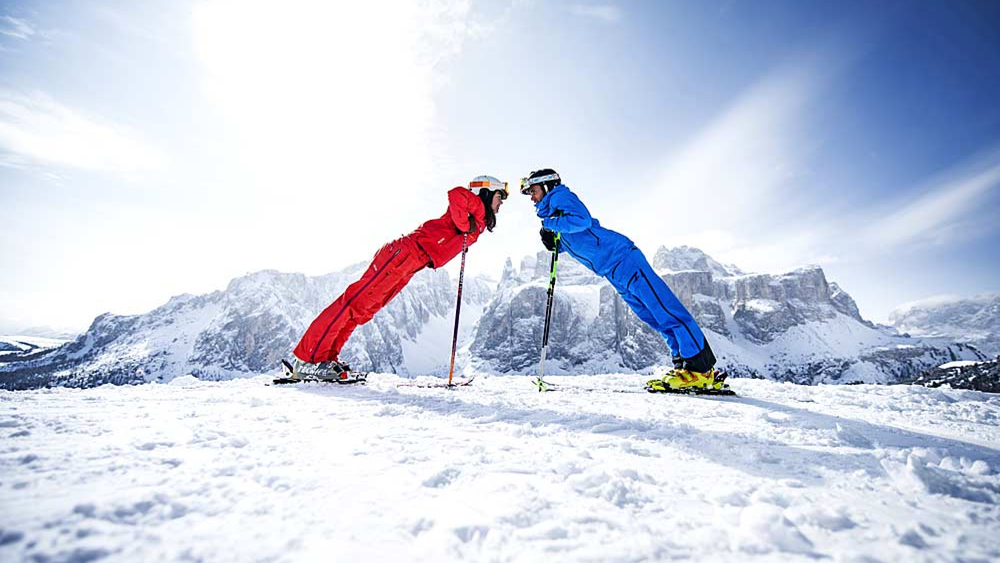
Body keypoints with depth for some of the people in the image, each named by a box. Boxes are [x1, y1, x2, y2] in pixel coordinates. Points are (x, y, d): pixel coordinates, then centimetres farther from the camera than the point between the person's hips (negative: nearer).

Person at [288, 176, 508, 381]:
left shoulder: (478, 225, 22)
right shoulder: (477, 205, -3)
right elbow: (456, 194, -24)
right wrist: (464, 225, -14)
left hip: (409, 265, 9)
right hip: (405, 253, -9)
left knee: (363, 310, 8)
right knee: (355, 302, -8)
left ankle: (326, 358, 13)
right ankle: (308, 359, -5)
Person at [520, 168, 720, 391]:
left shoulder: (560, 196, -3)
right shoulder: (549, 213, 23)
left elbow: (582, 219, -21)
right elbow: (569, 244, 26)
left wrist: (550, 224, -12)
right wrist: (552, 242, 8)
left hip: (620, 256, -10)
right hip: (614, 273, 10)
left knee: (666, 310, -9)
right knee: (655, 318, 8)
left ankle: (702, 369, -7)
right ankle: (683, 363, 13)